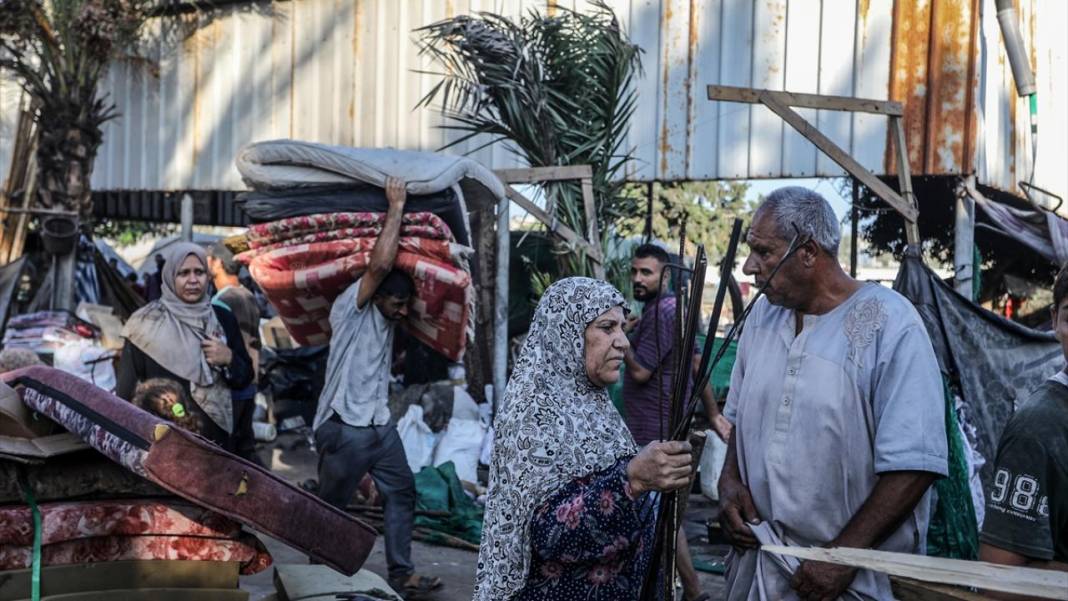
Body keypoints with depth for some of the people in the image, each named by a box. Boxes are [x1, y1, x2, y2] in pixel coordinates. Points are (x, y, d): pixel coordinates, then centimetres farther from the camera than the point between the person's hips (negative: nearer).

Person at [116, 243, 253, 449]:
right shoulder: (148, 323, -5)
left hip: (215, 437, 3)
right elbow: (126, 390, -3)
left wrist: (229, 359, -10)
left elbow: (245, 378, 9)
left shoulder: (223, 319, 5)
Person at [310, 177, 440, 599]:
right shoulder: (348, 308, -12)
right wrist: (395, 208, -17)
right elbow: (380, 264, -25)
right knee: (331, 507, 5)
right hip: (344, 426, -8)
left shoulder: (386, 318, 10)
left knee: (401, 493, 8)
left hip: (379, 424, 8)